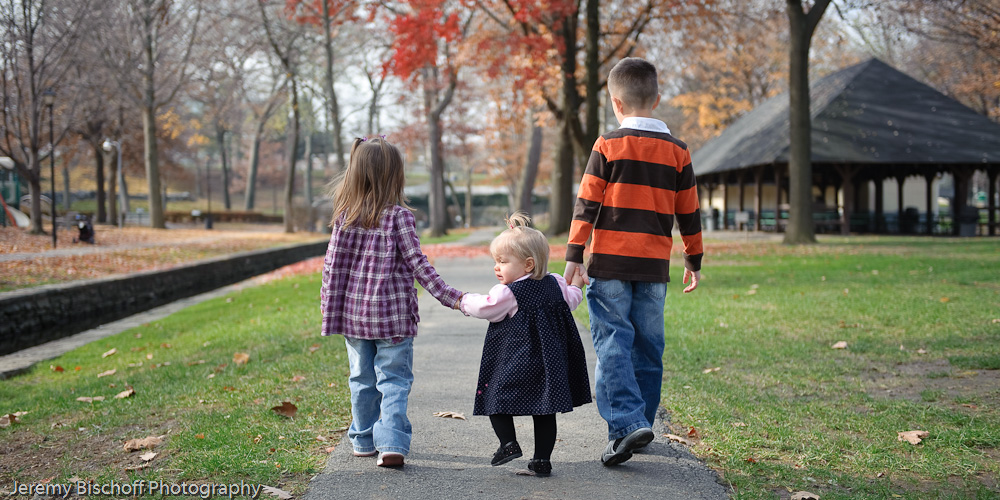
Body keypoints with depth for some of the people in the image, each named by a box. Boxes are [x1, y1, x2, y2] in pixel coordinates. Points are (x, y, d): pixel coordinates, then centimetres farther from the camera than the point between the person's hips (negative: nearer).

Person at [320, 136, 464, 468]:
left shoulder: (344, 215, 0)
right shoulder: (398, 216, -10)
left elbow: (332, 263, 1)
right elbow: (417, 264, -12)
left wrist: (328, 303, 12)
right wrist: (450, 297, -9)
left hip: (354, 311, 4)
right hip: (392, 312, -4)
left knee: (362, 379, 16)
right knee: (394, 380, 2)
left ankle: (364, 440, 26)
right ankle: (391, 443, -10)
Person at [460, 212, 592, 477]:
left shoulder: (507, 293, -12)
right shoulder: (555, 284, 6)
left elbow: (483, 308, -4)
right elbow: (570, 301, 21)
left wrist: (465, 301, 16)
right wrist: (576, 285, 42)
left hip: (514, 363, -6)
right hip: (549, 363, 6)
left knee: (495, 396, 8)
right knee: (543, 410, 9)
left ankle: (509, 443, -6)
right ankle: (542, 460, 8)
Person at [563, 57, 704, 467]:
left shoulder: (608, 145, -3)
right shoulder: (677, 151, 7)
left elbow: (586, 202, -6)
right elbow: (688, 213, 12)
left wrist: (573, 255, -3)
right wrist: (694, 260, 21)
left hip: (610, 262, -3)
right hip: (655, 265, 4)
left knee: (612, 343, -4)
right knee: (647, 345, 11)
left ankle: (627, 422, -17)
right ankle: (640, 426, 18)